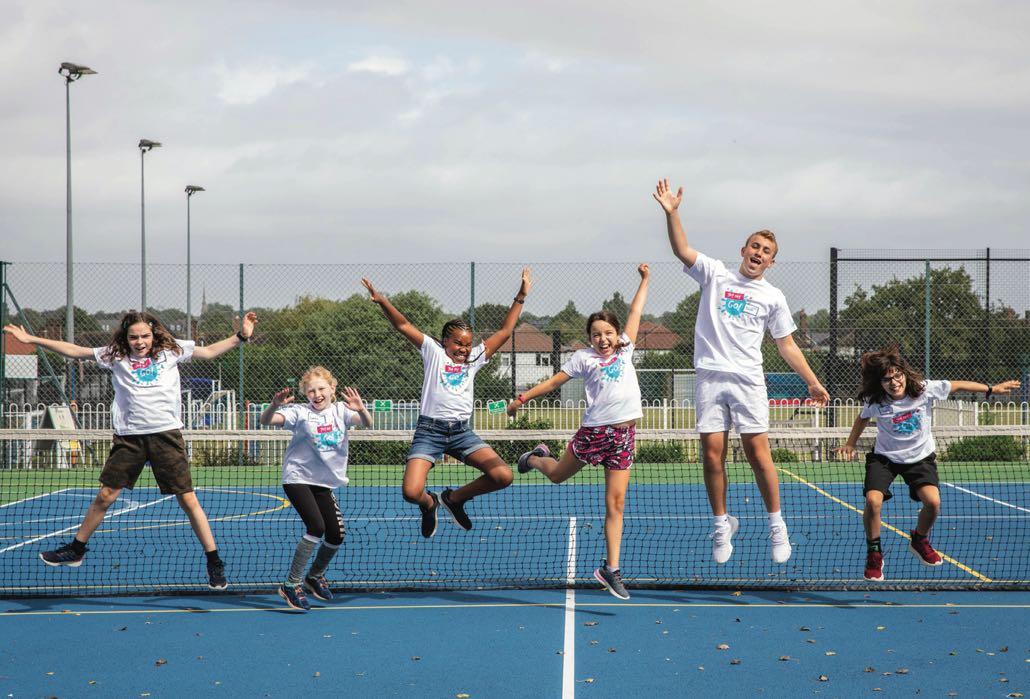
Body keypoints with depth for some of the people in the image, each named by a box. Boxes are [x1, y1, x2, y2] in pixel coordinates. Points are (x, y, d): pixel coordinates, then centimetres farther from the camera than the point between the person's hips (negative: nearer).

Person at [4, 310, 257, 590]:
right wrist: (31, 339, 10)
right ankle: (76, 550, 26)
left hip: (166, 434, -2)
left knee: (188, 500, -3)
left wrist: (241, 336, 6)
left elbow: (209, 351, 15)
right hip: (129, 437, 2)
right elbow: (74, 351, 11)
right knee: (104, 497, 8)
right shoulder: (115, 356, 8)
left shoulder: (170, 350, 6)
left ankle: (214, 563, 3)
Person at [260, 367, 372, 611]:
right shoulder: (300, 413, -10)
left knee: (336, 534, 4)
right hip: (298, 478, -5)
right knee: (316, 527, -22)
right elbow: (266, 421, -21)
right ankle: (291, 585, -14)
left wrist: (361, 409, -37)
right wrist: (275, 406, -42)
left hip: (324, 483, 5)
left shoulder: (340, 410, -1)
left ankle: (315, 576, 32)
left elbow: (367, 423, -15)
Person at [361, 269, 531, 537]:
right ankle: (429, 503, 20)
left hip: (462, 432, 4)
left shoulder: (474, 358, 15)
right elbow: (403, 326, 0)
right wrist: (382, 301, -14)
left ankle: (455, 498, 13)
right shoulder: (433, 352, 7)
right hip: (430, 431, -4)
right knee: (411, 492, -20)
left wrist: (520, 298, 15)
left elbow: (505, 331, 18)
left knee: (503, 476, -13)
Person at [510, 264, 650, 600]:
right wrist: (522, 398, 5)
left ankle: (610, 569, 2)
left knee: (616, 503, 1)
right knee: (558, 475, 17)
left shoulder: (624, 350, 12)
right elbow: (554, 381, 7)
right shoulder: (584, 357, 2)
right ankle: (536, 458, 54)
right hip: (594, 430, -2)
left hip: (624, 434, 2)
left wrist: (645, 280, 28)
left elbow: (635, 312, 22)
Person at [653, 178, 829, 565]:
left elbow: (787, 345, 14)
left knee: (758, 452, -6)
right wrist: (671, 213, -17)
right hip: (710, 377, 0)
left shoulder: (772, 297, 11)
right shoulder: (715, 275, 9)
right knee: (712, 453, -3)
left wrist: (813, 383, 10)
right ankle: (722, 524, 11)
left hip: (748, 380, 0)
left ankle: (777, 525, 6)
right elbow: (683, 251, -4)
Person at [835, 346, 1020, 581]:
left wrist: (991, 389, 3)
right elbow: (863, 418, 7)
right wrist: (850, 444, 10)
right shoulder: (874, 402, -18)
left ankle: (919, 541, 14)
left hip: (920, 456, 1)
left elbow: (957, 385, -4)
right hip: (885, 456, -1)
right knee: (873, 500, -23)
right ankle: (874, 554, 0)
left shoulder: (924, 389, -19)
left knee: (933, 502, -20)